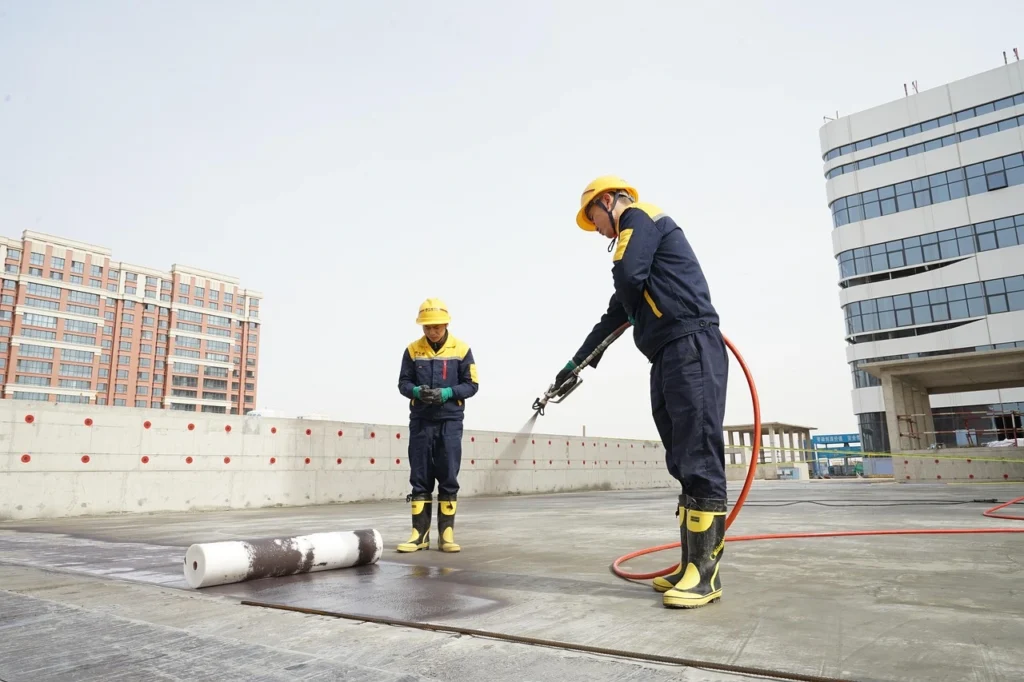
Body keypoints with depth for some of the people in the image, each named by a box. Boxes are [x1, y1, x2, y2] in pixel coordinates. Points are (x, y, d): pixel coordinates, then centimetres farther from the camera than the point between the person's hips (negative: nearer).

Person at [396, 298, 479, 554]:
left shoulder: (461, 349, -1)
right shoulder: (413, 350, 3)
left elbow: (471, 385, 0)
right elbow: (403, 383, 6)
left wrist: (447, 393, -16)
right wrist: (417, 391, -16)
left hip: (450, 421, -1)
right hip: (420, 420, 1)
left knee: (449, 478, 2)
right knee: (419, 478, 4)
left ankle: (446, 533, 10)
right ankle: (420, 533, 12)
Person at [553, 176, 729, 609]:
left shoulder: (639, 216, 3)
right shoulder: (637, 233, 31)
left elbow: (628, 277, -16)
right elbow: (617, 314, 35)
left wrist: (635, 308, 8)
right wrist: (575, 363, 39)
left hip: (691, 348, -10)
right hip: (668, 357, 10)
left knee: (699, 462, -10)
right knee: (684, 465, 5)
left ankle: (705, 572, -8)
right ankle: (692, 564, 7)